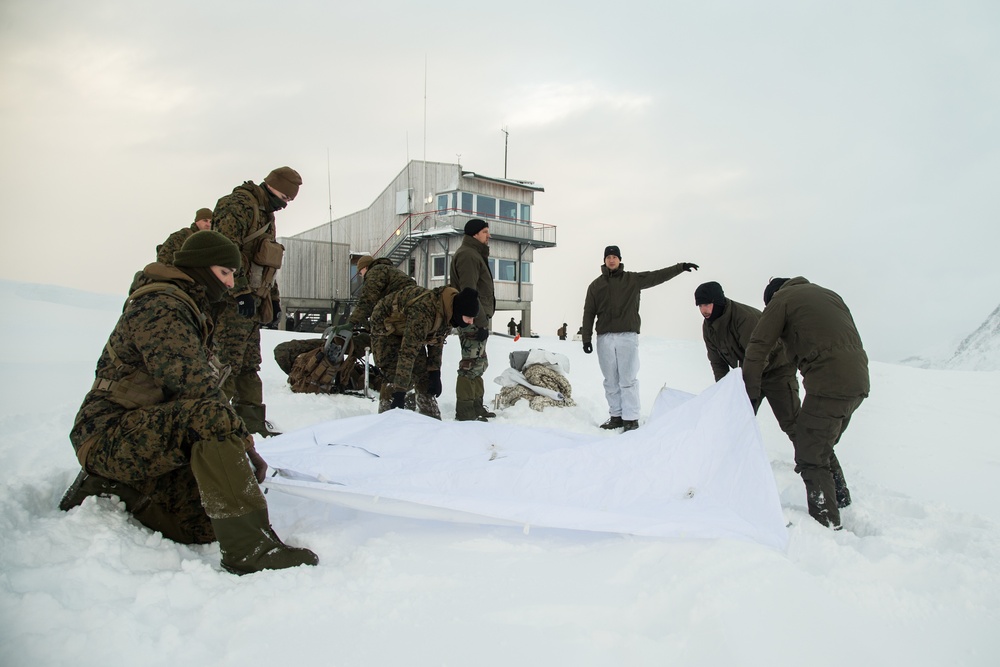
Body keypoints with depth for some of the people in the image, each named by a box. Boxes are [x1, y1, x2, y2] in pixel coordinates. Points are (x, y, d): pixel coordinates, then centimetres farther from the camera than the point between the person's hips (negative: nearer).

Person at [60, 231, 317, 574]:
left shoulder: (189, 311, 18)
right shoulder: (159, 305, -13)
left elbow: (201, 385, 14)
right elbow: (196, 385, -25)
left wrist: (241, 447, 2)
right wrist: (244, 443, -16)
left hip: (148, 437, 9)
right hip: (110, 434, -9)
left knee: (203, 526, -9)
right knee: (209, 416, -36)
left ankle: (108, 489, 12)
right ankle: (249, 549, -37)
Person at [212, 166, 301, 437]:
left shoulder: (266, 214, 24)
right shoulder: (238, 205, -8)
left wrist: (274, 300, 21)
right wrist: (242, 292, -21)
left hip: (253, 304, 9)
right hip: (233, 302, -9)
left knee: (249, 367, 10)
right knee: (226, 363, -7)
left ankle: (253, 421, 16)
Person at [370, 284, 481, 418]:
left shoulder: (448, 312, -16)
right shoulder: (423, 311, -43)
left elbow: (437, 342, -2)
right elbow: (408, 351, -44)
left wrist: (435, 373, -4)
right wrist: (400, 391, -44)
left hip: (408, 329, 7)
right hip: (385, 326, -7)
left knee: (423, 374, 4)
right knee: (394, 377, -21)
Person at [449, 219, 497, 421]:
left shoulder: (475, 254, 23)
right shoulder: (467, 255, -12)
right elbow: (469, 293, -21)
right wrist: (480, 322, -23)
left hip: (476, 319, 11)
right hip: (473, 320, -11)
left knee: (478, 365, 14)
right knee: (472, 366, -8)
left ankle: (476, 407, 22)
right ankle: (465, 411, -3)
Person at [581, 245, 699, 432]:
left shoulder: (633, 279, 9)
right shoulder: (596, 285, 12)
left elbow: (658, 275, 8)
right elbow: (589, 313, 9)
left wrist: (681, 267, 2)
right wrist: (587, 338, 2)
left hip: (627, 336, -2)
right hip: (604, 338, 2)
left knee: (628, 380, -3)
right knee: (611, 381, 6)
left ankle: (631, 419, 1)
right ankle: (616, 416, 14)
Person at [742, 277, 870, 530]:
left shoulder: (782, 298, 5)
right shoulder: (829, 294, 26)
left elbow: (758, 347, 0)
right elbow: (851, 338, 25)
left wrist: (750, 393, 5)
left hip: (828, 384, -8)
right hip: (859, 383, 8)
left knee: (810, 457, -2)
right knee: (822, 447, 24)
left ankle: (828, 525, -3)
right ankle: (841, 501, 34)